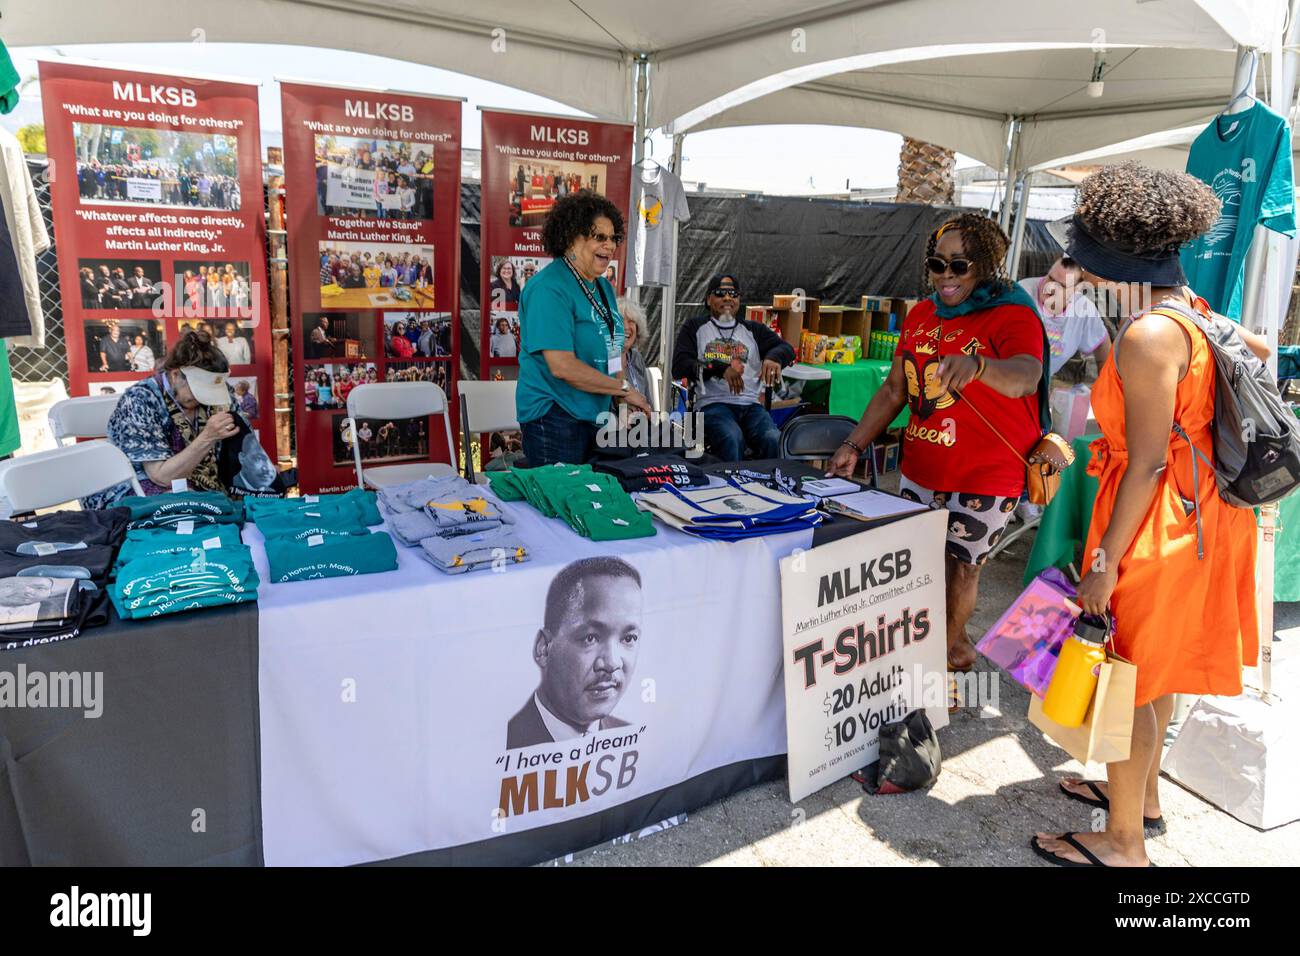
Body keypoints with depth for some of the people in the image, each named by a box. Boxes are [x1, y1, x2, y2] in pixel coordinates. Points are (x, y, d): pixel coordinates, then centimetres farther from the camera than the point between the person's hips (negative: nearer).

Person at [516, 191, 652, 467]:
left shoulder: (603, 287, 11)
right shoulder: (549, 289, -17)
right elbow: (562, 366, -24)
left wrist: (627, 402, 1)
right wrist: (624, 389, -15)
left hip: (595, 415, 9)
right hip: (554, 418, -8)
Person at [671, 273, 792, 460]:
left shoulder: (754, 330, 21)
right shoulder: (695, 327, 14)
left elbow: (786, 349, 7)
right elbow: (679, 367, 0)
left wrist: (773, 358, -20)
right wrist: (721, 369, -16)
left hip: (750, 405, 3)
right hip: (713, 404, -2)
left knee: (774, 441, -28)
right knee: (732, 439, -35)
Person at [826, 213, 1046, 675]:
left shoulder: (1012, 315, -14)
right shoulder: (921, 315, 7)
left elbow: (1025, 377, -34)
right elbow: (895, 389, 12)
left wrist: (976, 364, -56)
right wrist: (853, 446, 6)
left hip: (986, 478, -6)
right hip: (920, 470, 6)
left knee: (959, 566, 4)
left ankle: (949, 644, 30)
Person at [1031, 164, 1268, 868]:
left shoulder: (1148, 336, -24)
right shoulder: (1189, 308, 6)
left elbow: (1147, 462, -24)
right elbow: (1260, 347, 23)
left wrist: (1105, 562, -21)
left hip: (1157, 520, -10)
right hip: (1197, 510, 10)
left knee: (1125, 680, 4)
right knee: (1150, 670, 23)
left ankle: (1123, 843, 21)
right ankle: (1141, 795, 43)